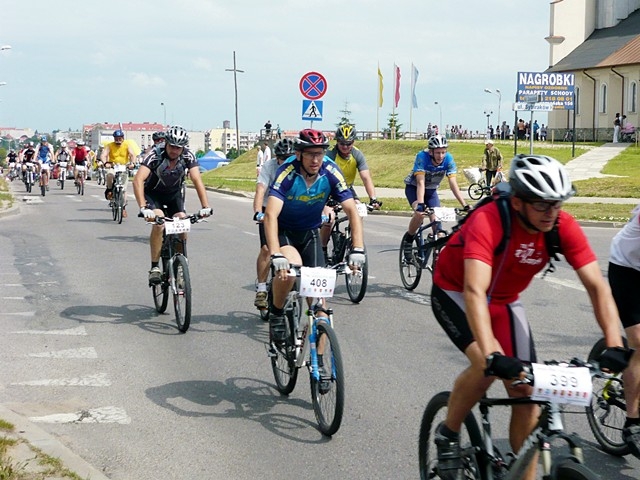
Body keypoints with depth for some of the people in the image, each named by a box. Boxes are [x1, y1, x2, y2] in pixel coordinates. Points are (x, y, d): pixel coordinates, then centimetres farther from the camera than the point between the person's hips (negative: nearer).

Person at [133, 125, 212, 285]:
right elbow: (138, 180, -41)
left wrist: (205, 206, -44)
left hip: (173, 194, 3)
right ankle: (154, 267, -22)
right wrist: (143, 208, -53)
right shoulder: (155, 155, -31)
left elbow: (197, 180, -30)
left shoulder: (188, 156, -22)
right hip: (153, 193, -3)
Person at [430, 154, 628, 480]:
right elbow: (475, 291, -46)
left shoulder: (563, 226, -22)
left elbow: (597, 285, -24)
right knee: (487, 366, -29)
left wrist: (614, 345, -37)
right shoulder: (489, 220, -36)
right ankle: (448, 433, -3)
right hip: (454, 293, -5)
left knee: (527, 393, -4)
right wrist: (493, 356, -57)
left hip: (504, 301, 5)